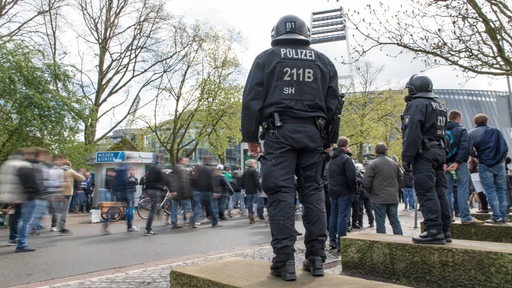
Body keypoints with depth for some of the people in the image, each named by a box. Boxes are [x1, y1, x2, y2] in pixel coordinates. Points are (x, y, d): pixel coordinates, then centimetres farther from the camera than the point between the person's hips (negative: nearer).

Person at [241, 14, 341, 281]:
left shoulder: (266, 58, 10)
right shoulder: (323, 61, 18)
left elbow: (252, 99, 2)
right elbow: (333, 103, 16)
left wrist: (250, 136, 5)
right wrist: (329, 139, 21)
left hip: (279, 131, -3)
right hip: (313, 132, 3)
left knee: (281, 193, -5)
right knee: (312, 191, 7)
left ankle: (285, 260, -7)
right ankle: (316, 257, 6)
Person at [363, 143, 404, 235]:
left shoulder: (372, 164, -9)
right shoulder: (394, 163, 9)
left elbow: (366, 182, -11)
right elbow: (400, 179, 15)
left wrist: (370, 193, 6)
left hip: (379, 198, -5)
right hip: (393, 198, 5)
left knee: (380, 222, 1)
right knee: (395, 220, 13)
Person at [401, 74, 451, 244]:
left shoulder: (417, 104, -7)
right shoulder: (440, 107, 23)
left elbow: (412, 133, -17)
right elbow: (442, 132, 22)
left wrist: (406, 158, -16)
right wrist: (441, 154, 21)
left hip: (424, 154, -9)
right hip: (439, 152, 9)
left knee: (426, 192, -11)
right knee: (439, 192, 11)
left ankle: (434, 231, -14)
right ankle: (444, 230, 15)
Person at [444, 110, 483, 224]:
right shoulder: (461, 130, -1)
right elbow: (464, 147, -14)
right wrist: (457, 162, -16)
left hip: (445, 165, 4)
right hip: (459, 164, -4)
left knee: (447, 191, 6)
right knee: (463, 190, -2)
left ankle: (448, 216, 6)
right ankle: (465, 217, -4)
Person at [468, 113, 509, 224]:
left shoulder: (472, 133, 1)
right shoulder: (496, 130, 9)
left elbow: (470, 149, -7)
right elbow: (505, 147, 4)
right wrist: (501, 158, 18)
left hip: (484, 165, -3)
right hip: (499, 164, 3)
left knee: (490, 190, 0)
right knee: (501, 190, 8)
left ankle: (497, 217, -4)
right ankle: (503, 216, 9)